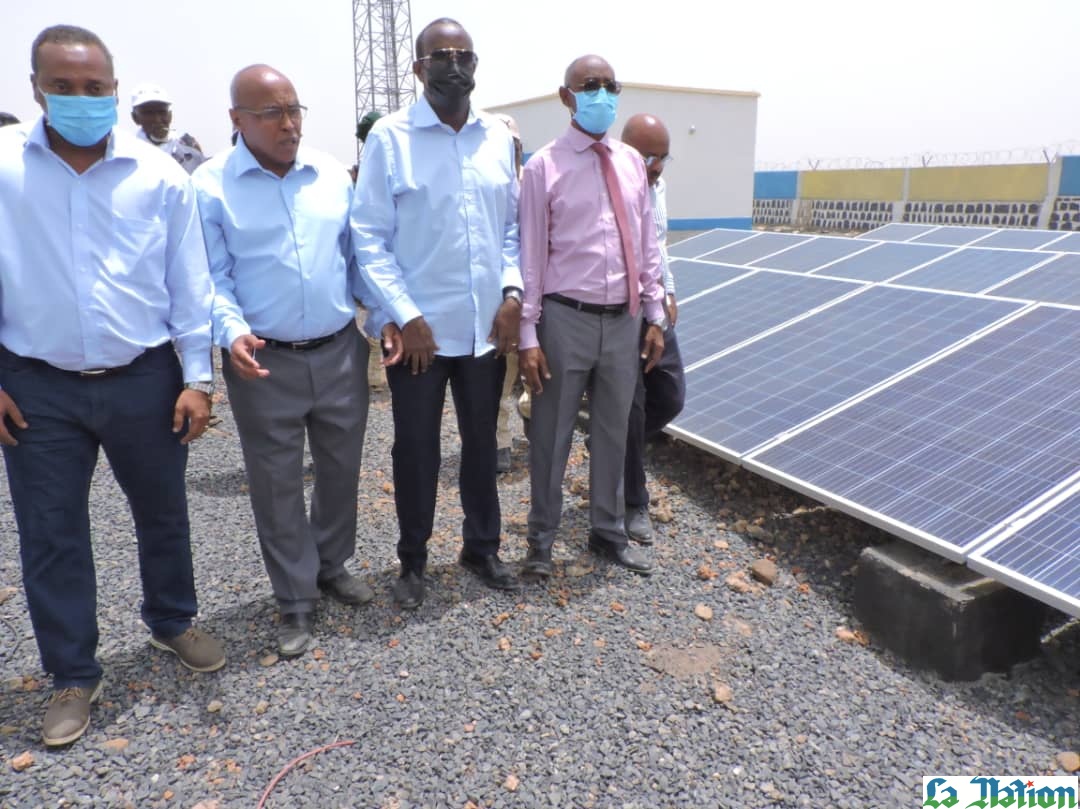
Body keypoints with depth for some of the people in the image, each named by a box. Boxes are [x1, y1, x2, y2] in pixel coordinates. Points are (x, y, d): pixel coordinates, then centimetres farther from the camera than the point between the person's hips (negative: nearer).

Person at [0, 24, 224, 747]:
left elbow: (189, 284, 0)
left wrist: (197, 378, -3)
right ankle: (74, 676, 28)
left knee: (163, 513, 15)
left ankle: (172, 622, 40)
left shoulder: (159, 174, -2)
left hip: (145, 380, 0)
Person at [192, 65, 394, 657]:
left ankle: (332, 566, 39)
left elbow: (358, 254, 10)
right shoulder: (210, 186, -5)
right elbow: (212, 277, -6)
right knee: (277, 485, 8)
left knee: (341, 468, 15)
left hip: (340, 351, 3)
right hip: (264, 362, -3)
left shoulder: (333, 174, 6)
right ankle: (295, 600, 26)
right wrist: (233, 332, -23)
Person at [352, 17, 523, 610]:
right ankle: (412, 562, 29)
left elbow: (514, 226, 11)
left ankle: (482, 547, 35)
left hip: (487, 326, 4)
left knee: (482, 443, 15)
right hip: (420, 328, -3)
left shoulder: (499, 137, 7)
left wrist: (512, 294, -3)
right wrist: (406, 317, -13)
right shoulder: (389, 136, -5)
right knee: (416, 450, 8)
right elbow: (369, 236, -7)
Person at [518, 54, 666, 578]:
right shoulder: (544, 166, -6)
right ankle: (541, 540, 27)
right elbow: (530, 255, -8)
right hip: (567, 319, -4)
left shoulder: (632, 162, 8)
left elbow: (647, 245, 11)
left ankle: (608, 532, 35)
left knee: (614, 431, 16)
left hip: (624, 319, 5)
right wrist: (528, 335, -11)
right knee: (551, 435, 7)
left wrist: (655, 315, 8)